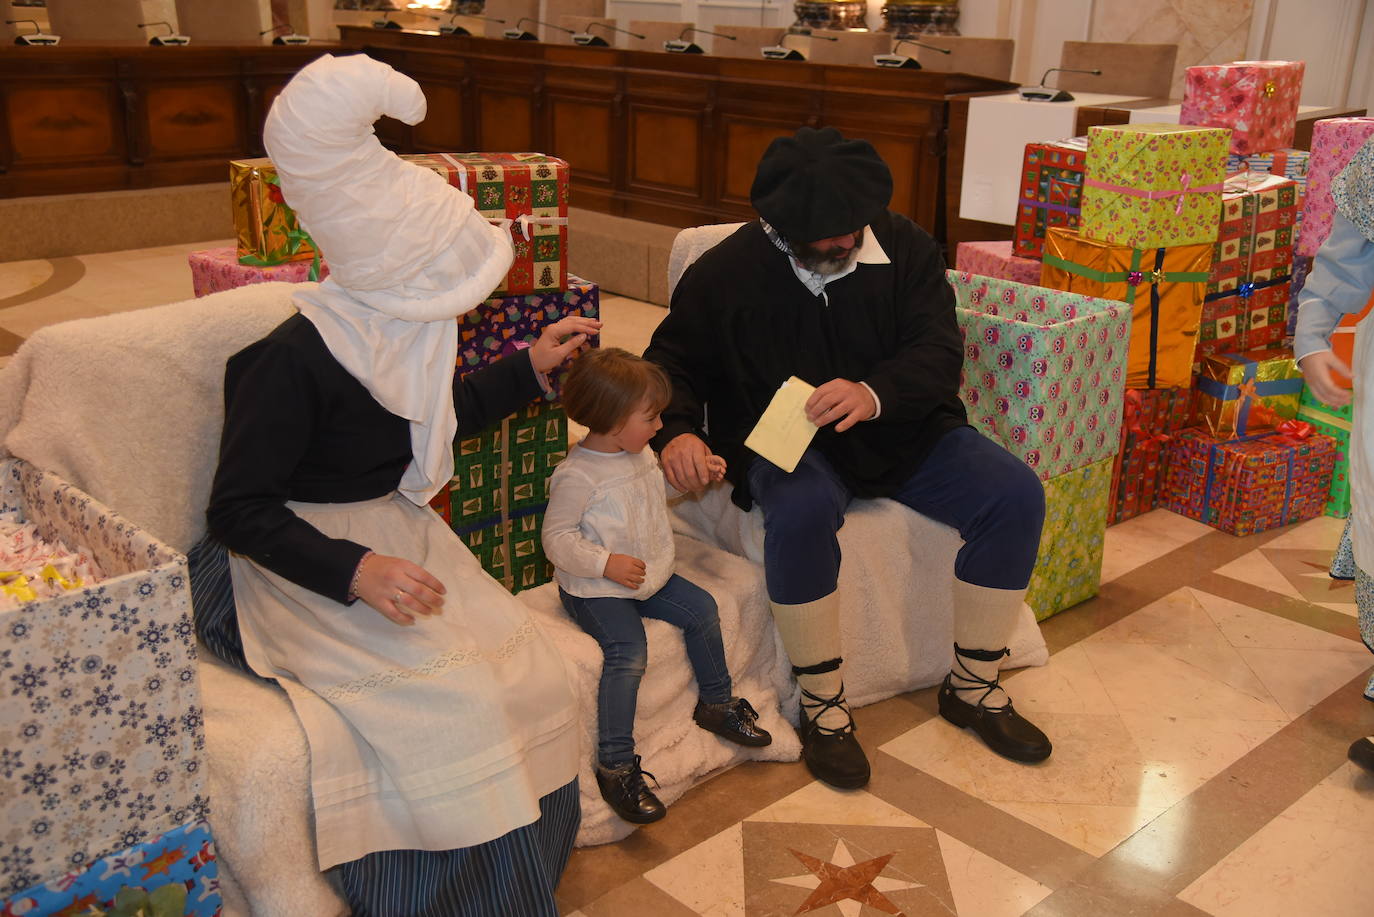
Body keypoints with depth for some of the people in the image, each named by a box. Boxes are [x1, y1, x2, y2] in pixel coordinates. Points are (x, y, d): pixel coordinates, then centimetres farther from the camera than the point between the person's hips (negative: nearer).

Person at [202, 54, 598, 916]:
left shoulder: (399, 331, 3)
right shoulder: (295, 361, -20)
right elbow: (238, 509, -16)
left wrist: (529, 368, 17)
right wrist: (355, 573, -26)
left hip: (398, 536, 7)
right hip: (312, 563, -7)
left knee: (533, 677, -12)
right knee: (450, 704, -27)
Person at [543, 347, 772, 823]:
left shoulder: (640, 453, 4)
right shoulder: (577, 476, -23)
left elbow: (656, 487, 26)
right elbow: (556, 538, -19)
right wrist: (606, 564, -27)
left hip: (649, 576, 9)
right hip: (596, 589, -9)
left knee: (701, 608, 6)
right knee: (628, 652, -25)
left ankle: (716, 703, 28)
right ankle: (615, 767, -19)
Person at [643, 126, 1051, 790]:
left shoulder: (903, 247, -4)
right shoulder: (727, 272, -9)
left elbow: (940, 351, -11)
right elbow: (672, 361, 1)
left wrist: (875, 395, -33)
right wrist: (676, 432, -21)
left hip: (901, 432, 4)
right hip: (787, 444, -3)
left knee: (1016, 494, -17)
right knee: (801, 512, -38)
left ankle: (972, 687, 1)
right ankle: (821, 707, -17)